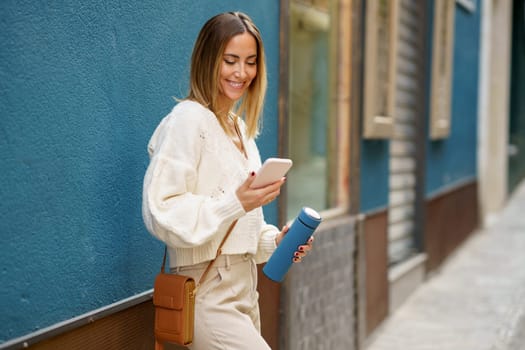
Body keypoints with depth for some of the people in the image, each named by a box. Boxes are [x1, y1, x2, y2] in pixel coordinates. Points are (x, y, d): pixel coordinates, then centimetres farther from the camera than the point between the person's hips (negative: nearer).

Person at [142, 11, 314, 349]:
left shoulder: (240, 127, 15)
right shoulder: (189, 119, -12)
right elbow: (161, 213, -18)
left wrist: (274, 240, 6)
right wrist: (236, 203, -26)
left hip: (245, 285, 8)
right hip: (209, 293, -8)